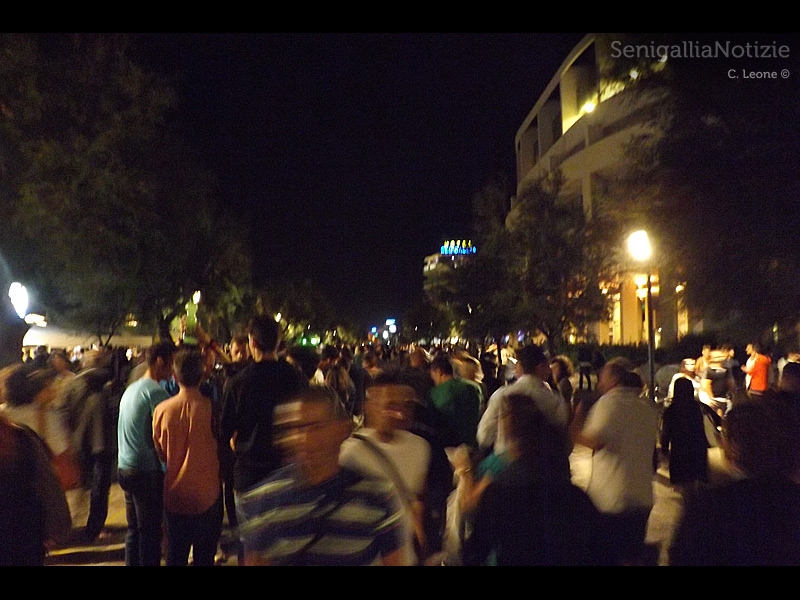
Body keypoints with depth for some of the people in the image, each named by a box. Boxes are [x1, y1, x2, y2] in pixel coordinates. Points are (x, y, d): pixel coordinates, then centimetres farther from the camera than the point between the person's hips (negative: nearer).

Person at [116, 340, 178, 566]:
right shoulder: (156, 391, -16)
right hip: (147, 471, -9)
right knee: (150, 532, 0)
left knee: (134, 530, 17)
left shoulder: (131, 389, 13)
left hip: (125, 468, 9)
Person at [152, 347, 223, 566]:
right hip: (207, 495, -3)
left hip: (174, 494, 3)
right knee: (204, 556, 11)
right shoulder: (211, 408, -17)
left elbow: (160, 453, 6)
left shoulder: (162, 410, -9)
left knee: (175, 556, 17)